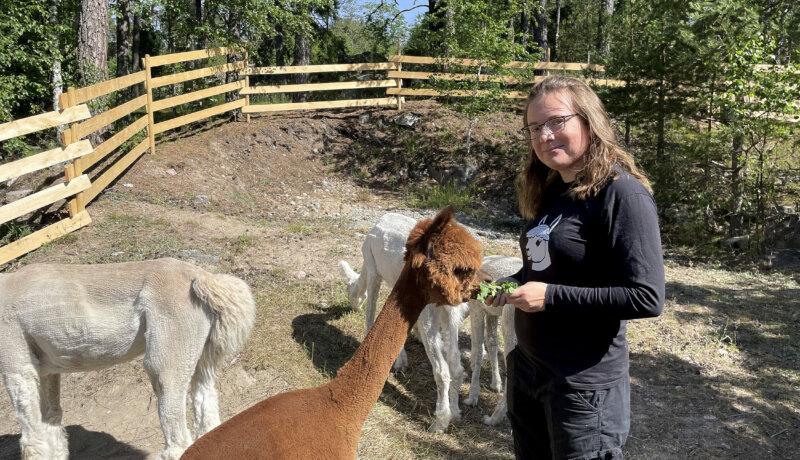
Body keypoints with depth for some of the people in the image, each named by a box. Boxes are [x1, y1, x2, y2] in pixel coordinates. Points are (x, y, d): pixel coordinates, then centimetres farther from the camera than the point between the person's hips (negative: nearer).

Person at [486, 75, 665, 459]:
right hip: (525, 367, 8)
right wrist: (512, 284, 0)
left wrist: (551, 296, -23)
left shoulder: (622, 193, -18)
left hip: (583, 383, -8)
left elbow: (647, 298, -23)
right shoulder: (549, 191, 7)